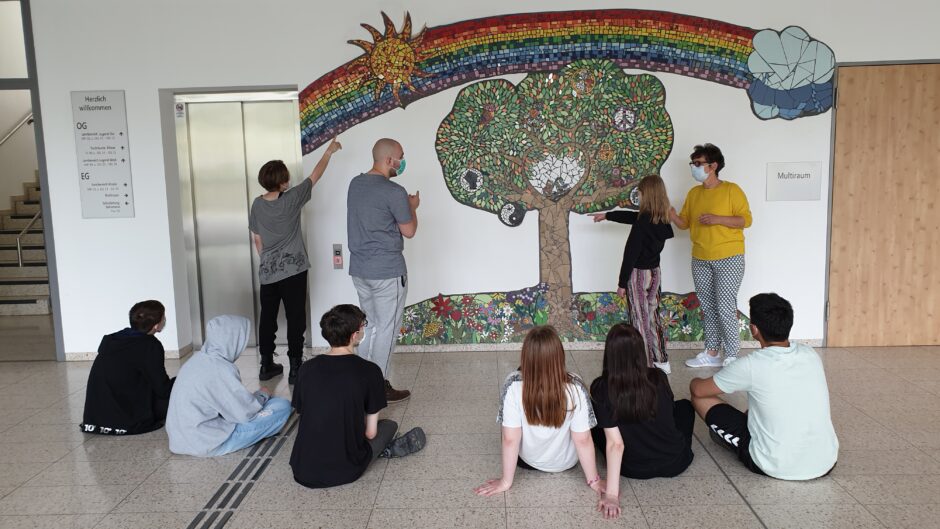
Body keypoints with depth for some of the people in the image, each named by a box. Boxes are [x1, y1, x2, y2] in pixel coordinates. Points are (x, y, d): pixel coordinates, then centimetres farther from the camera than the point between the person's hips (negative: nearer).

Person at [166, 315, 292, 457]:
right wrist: (262, 395, 2)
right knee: (283, 406, -7)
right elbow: (246, 413, -17)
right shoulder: (220, 369, -21)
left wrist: (257, 396, 10)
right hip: (208, 444, -9)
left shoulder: (197, 359, 4)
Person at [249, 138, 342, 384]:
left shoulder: (257, 204, 1)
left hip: (267, 272, 5)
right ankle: (295, 368, 4)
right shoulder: (291, 200, -12)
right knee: (295, 319, 1)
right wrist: (329, 152, 12)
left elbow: (256, 239, 9)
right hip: (293, 270, -5)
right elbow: (314, 176, 0)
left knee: (267, 318, 13)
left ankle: (266, 365, 21)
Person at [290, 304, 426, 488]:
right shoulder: (369, 371, -13)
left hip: (303, 472, 3)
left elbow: (301, 413, 8)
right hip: (345, 471, -2)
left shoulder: (307, 368, -3)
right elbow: (370, 432, -9)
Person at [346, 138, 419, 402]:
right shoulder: (394, 192, -17)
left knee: (371, 326, 19)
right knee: (386, 329, 5)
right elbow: (409, 231, -8)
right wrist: (412, 207, 8)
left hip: (359, 269, 8)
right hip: (387, 271, -8)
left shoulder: (355, 184, 7)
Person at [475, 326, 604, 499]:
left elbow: (510, 439, -24)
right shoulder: (575, 387, -29)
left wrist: (506, 482, -11)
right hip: (566, 462, 0)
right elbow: (583, 440, -21)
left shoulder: (514, 385, -30)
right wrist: (593, 480, -6)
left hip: (527, 461, 0)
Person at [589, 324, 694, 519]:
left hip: (634, 469, -2)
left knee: (595, 422, 20)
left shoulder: (601, 388, -18)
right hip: (675, 463, 3)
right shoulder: (659, 378, -9)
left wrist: (611, 493, -19)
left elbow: (615, 442, -21)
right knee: (684, 406, 28)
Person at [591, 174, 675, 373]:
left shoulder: (643, 221, -21)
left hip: (638, 275, -8)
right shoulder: (663, 219, 3)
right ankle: (662, 361, 27)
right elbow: (632, 217, 18)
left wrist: (622, 283, -13)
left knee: (641, 321, 0)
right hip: (655, 273, 8)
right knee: (653, 316, 18)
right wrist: (606, 215, 31)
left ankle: (647, 365, 6)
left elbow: (631, 253, -19)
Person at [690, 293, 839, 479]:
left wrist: (696, 381, 19)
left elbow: (698, 390, -4)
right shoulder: (811, 354, -1)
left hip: (777, 468, -6)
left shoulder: (752, 366, -17)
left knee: (702, 397, 6)